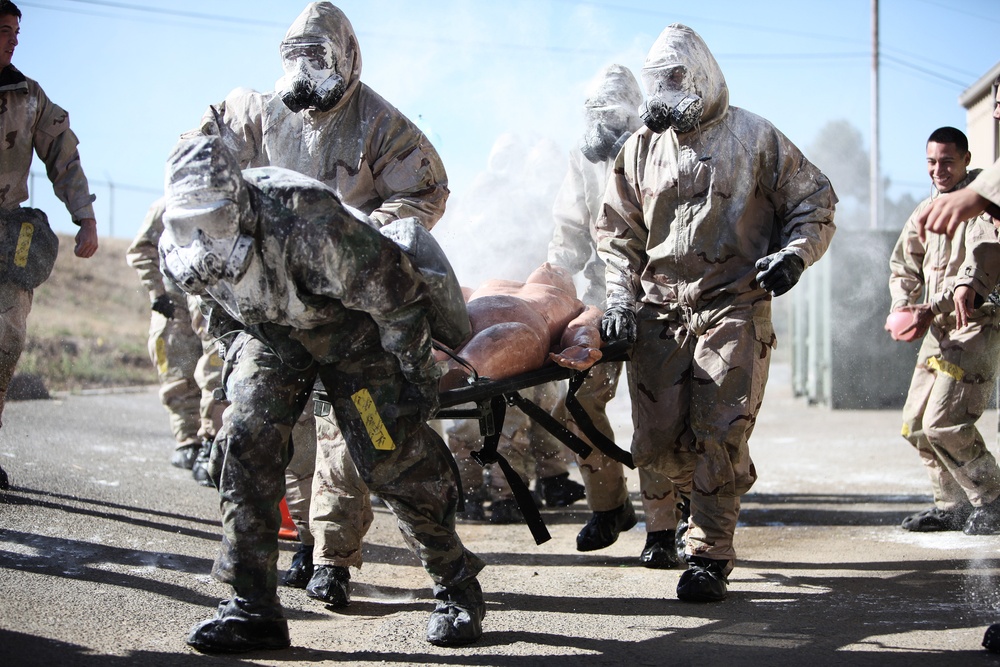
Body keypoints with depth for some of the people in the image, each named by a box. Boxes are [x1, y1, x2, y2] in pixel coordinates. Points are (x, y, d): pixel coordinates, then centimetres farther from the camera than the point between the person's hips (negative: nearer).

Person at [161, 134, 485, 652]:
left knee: (393, 459, -9)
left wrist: (418, 374, -16)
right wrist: (239, 353, 12)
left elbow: (399, 296, -27)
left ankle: (458, 589, 13)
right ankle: (251, 608, -5)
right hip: (270, 332, 5)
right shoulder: (178, 252, -20)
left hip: (351, 324, -5)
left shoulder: (308, 224, -41)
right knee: (245, 440, -13)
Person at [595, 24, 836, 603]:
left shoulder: (755, 138, 3)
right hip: (659, 311, 4)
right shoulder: (641, 149, 13)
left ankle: (710, 556, -1)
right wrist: (620, 295, 2)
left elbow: (815, 201, 8)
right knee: (657, 444, 1)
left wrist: (792, 254, -9)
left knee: (720, 436, -12)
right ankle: (721, 490, 32)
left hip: (734, 309, -4)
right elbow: (617, 230, 15)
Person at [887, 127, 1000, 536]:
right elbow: (904, 264, 20)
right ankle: (954, 505, 19)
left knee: (944, 421, -16)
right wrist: (903, 304, -1)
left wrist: (931, 309, -31)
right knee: (915, 422, 7)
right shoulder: (927, 209, 14)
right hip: (941, 329, 8)